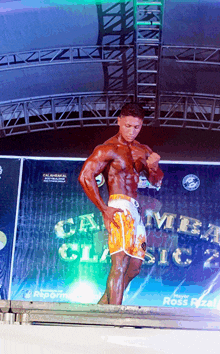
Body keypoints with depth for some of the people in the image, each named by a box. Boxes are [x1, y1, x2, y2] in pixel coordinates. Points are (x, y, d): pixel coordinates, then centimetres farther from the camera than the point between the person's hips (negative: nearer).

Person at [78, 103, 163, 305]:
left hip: (135, 209, 8)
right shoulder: (108, 149, -5)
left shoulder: (143, 151, 17)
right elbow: (85, 177, -14)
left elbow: (157, 182, 14)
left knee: (134, 267, 10)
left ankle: (103, 305, 22)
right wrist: (104, 209, -18)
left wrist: (153, 167, -10)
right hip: (119, 207, -8)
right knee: (120, 262, -18)